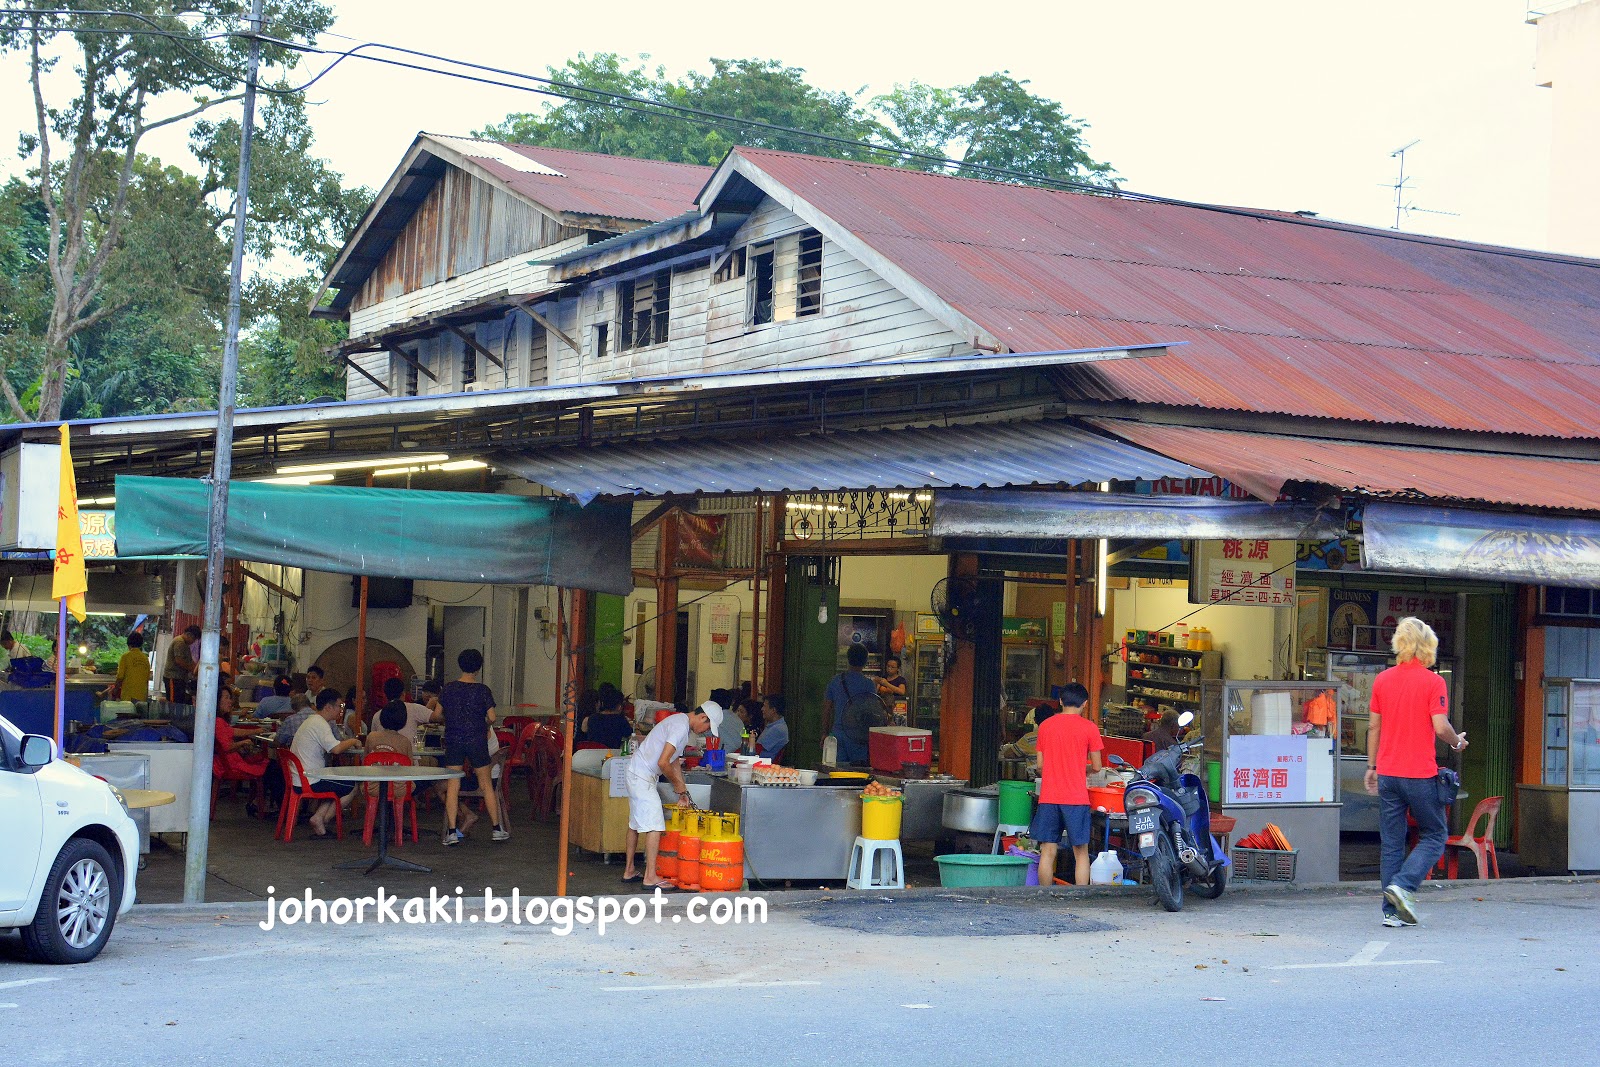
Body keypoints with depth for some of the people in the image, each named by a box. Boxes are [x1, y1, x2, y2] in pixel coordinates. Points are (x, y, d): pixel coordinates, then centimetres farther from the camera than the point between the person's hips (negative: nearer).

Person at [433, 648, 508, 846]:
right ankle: (498, 828, 13)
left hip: (453, 741, 1)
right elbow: (492, 717, -9)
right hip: (477, 740, -1)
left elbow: (438, 715, 5)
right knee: (486, 785, 9)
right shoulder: (482, 690, -6)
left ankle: (452, 831, -3)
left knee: (452, 787, 2)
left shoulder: (448, 689, 0)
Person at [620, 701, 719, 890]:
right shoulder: (680, 727, -20)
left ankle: (629, 871, 26)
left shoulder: (682, 723, 14)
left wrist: (682, 791, 15)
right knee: (654, 825, -12)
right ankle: (650, 877, -12)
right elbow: (663, 762, -25)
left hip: (637, 774, 11)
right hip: (642, 777, -11)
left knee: (636, 824, 17)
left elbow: (675, 761, 20)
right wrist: (679, 784, -10)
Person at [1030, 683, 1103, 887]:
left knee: (1047, 852, 4)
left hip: (1048, 797, 2)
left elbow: (1040, 765, 9)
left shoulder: (1045, 726, 6)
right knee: (1081, 853, 4)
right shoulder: (1089, 728, -3)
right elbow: (1096, 766, 1)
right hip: (1076, 798, -2)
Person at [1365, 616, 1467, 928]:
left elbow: (1373, 726, 10)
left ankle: (1392, 911, 6)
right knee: (1434, 835, 10)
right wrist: (1457, 742, 7)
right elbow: (1440, 727, -14)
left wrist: (1372, 767, 17)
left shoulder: (1382, 680, 6)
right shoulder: (1433, 681, -8)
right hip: (1421, 774, -4)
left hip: (1387, 774, 5)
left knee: (1391, 843, 8)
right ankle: (1403, 885, -10)